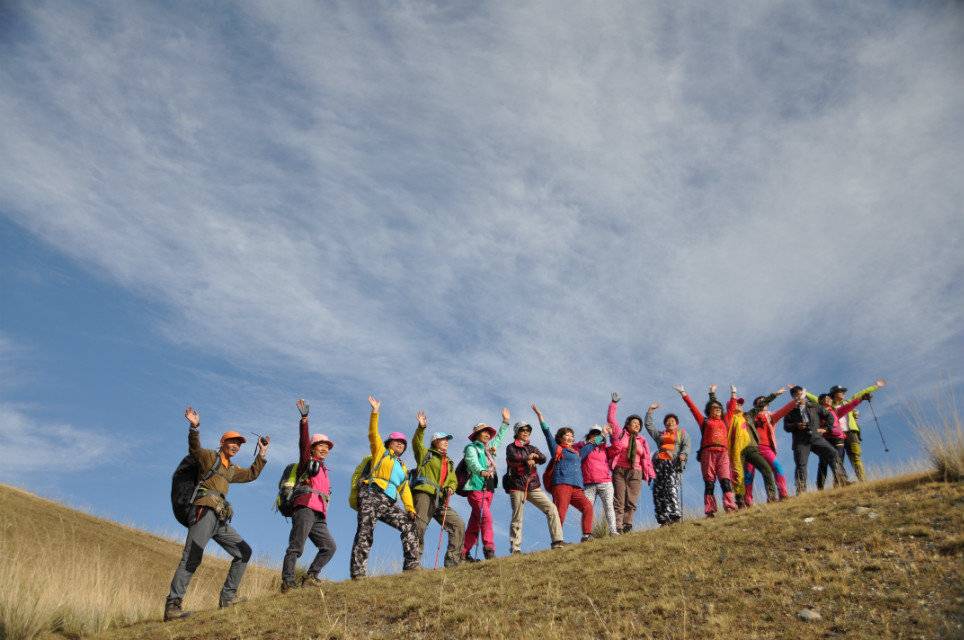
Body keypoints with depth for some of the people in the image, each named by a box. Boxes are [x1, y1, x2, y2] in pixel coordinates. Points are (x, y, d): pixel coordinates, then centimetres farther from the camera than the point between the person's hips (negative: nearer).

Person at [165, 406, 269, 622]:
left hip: (220, 520, 9)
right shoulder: (210, 456, 5)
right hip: (204, 512, -9)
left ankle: (228, 597, 10)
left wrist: (262, 452, 31)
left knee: (244, 551, 8)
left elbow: (252, 474, 37)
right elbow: (194, 448, -14)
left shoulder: (231, 469, 27)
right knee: (192, 559, -18)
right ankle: (172, 607, -20)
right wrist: (194, 427, -32)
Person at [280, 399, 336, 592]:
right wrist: (304, 419, -17)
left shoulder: (324, 471, 32)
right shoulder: (308, 462, 12)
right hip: (305, 509, -8)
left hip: (319, 516, 8)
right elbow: (303, 442, -5)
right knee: (296, 546, -14)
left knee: (329, 547, -3)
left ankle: (310, 577, 0)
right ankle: (287, 583, -17)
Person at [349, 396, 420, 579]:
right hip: (371, 496, -6)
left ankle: (411, 565, -5)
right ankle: (357, 573, -19)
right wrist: (375, 412, -4)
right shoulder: (380, 452, 17)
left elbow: (405, 490, 20)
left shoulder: (403, 468, 30)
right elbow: (373, 434, 4)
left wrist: (410, 508, 5)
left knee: (409, 526, -4)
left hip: (388, 504, 6)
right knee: (365, 533, -15)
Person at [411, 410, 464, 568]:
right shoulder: (426, 454, 13)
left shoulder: (449, 463, 30)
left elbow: (454, 481, 26)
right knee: (419, 528, -14)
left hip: (440, 500, 6)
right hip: (424, 495, -6)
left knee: (458, 524, -6)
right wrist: (421, 428, -22)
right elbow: (416, 442, -4)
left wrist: (450, 488, 1)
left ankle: (452, 561, -6)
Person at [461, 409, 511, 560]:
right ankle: (489, 549, -24)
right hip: (476, 488, -7)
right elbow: (472, 462, -20)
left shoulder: (488, 448, 23)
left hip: (488, 489, 7)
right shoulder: (471, 448, 0)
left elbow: (499, 438, 40)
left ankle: (464, 553, 9)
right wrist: (481, 471, -38)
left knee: (475, 522, 6)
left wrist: (505, 421, 41)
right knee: (486, 517, -21)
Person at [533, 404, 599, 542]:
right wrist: (539, 415, 5)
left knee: (587, 507, -17)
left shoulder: (577, 453, 29)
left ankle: (586, 535, -16)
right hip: (561, 485, -5)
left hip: (576, 488, 5)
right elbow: (547, 432, 10)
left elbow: (591, 445, 42)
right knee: (560, 513, -15)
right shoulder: (557, 449, 15)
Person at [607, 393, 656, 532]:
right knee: (618, 502, -5)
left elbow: (646, 458, 16)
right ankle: (618, 528, -8)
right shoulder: (620, 434, 10)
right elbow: (611, 419, 6)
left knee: (631, 503, -3)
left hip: (636, 474, 3)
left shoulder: (642, 441, 18)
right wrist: (614, 404, 4)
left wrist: (650, 473, 11)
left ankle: (627, 527, -1)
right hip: (619, 472, -3)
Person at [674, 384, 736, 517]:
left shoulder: (723, 422, 24)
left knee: (726, 480, -11)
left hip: (723, 453, 2)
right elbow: (692, 407, 15)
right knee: (709, 483, -5)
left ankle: (730, 507, -19)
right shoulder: (704, 421, 16)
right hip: (708, 452, -2)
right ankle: (710, 511, -10)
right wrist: (683, 394, 15)